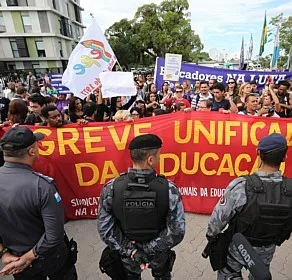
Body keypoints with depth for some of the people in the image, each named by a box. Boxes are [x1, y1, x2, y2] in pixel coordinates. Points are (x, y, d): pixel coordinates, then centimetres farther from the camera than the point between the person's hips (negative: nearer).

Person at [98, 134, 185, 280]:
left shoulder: (111, 188, -25)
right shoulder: (169, 189, -28)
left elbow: (105, 229, -18)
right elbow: (177, 231, -23)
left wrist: (131, 250, -11)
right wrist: (150, 249, -14)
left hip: (126, 255, 1)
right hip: (159, 254, 0)